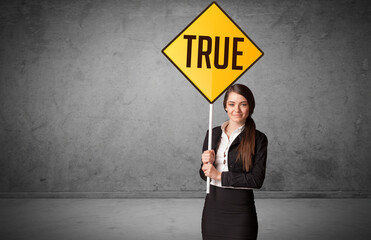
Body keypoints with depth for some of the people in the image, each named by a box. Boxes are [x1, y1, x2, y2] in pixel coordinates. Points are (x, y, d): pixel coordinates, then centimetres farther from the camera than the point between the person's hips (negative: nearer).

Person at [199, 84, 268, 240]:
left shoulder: (258, 139, -6)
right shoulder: (213, 134, 6)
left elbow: (257, 180, -14)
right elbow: (204, 175, 11)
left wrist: (219, 175, -14)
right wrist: (207, 163, -11)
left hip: (240, 212, -3)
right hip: (212, 208, 4)